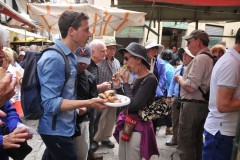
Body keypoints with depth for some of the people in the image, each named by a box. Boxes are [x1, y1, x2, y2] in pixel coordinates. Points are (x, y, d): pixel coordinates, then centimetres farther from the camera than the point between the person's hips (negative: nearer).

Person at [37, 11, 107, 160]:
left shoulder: (70, 56, 5)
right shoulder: (54, 58, -24)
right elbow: (50, 103, -26)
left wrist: (79, 106, 10)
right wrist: (88, 103, -30)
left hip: (63, 126, 9)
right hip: (56, 129, -9)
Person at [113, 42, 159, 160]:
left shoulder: (150, 79, -18)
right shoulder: (138, 78, 7)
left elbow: (133, 106, -25)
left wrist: (125, 83, -16)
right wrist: (118, 86, 1)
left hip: (137, 128, -8)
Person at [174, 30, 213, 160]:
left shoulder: (200, 58, -17)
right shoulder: (211, 59, 11)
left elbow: (190, 87, -23)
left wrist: (179, 79, -6)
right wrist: (184, 79, 13)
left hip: (192, 105, -10)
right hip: (204, 105, 10)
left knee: (185, 143, 1)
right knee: (197, 141, 20)